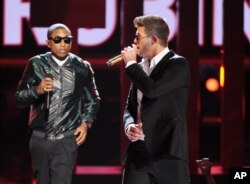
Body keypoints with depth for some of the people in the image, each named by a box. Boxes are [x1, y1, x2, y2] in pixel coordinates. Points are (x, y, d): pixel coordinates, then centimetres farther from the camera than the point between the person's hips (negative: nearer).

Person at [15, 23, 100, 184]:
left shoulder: (82, 67, 0)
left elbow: (93, 100, 13)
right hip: (40, 137, 2)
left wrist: (86, 122, -2)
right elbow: (20, 98, -1)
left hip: (67, 138, -2)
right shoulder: (36, 65, 0)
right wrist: (37, 90, -20)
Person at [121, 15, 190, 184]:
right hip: (138, 152, 6)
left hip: (167, 152, -6)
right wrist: (129, 125, -3)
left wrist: (131, 63, -7)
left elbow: (152, 89, -22)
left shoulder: (178, 64, -7)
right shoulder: (140, 68, 16)